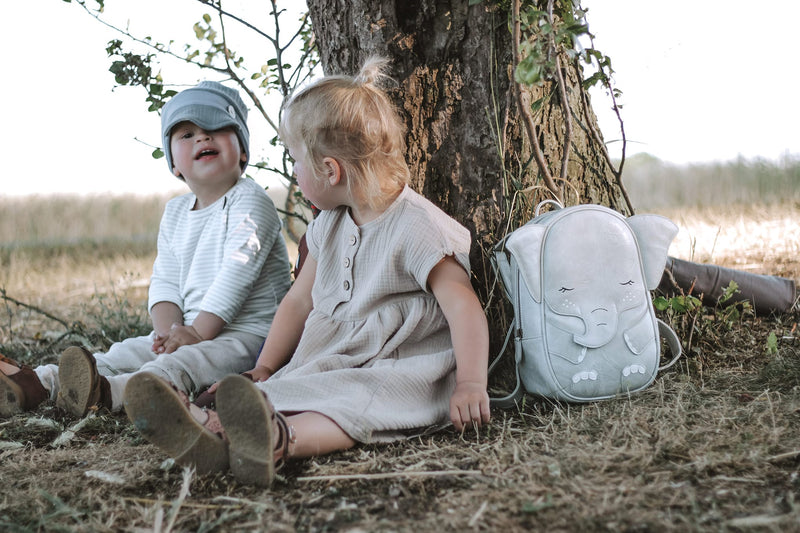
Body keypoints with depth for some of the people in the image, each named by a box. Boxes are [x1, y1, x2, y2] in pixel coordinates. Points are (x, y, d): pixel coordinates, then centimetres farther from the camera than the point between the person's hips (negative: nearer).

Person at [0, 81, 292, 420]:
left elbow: (237, 271, -19)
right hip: (190, 329, 8)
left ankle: (108, 393, -57)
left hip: (246, 332, -8)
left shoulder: (249, 201, -9)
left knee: (181, 363, -33)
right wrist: (169, 328, -10)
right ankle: (36, 384, -16)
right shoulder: (175, 213, 16)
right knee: (126, 353, -6)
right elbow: (164, 281, 10)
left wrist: (199, 331, -23)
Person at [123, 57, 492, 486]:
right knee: (278, 390, -20)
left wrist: (471, 384, -29)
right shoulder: (329, 225, 13)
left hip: (402, 372, -6)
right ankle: (209, 431, -48)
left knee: (353, 399, -37)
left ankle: (282, 440, -64)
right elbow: (300, 300, 18)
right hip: (332, 364, 7)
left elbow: (463, 307, -19)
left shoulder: (416, 226, -13)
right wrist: (264, 370, 11)